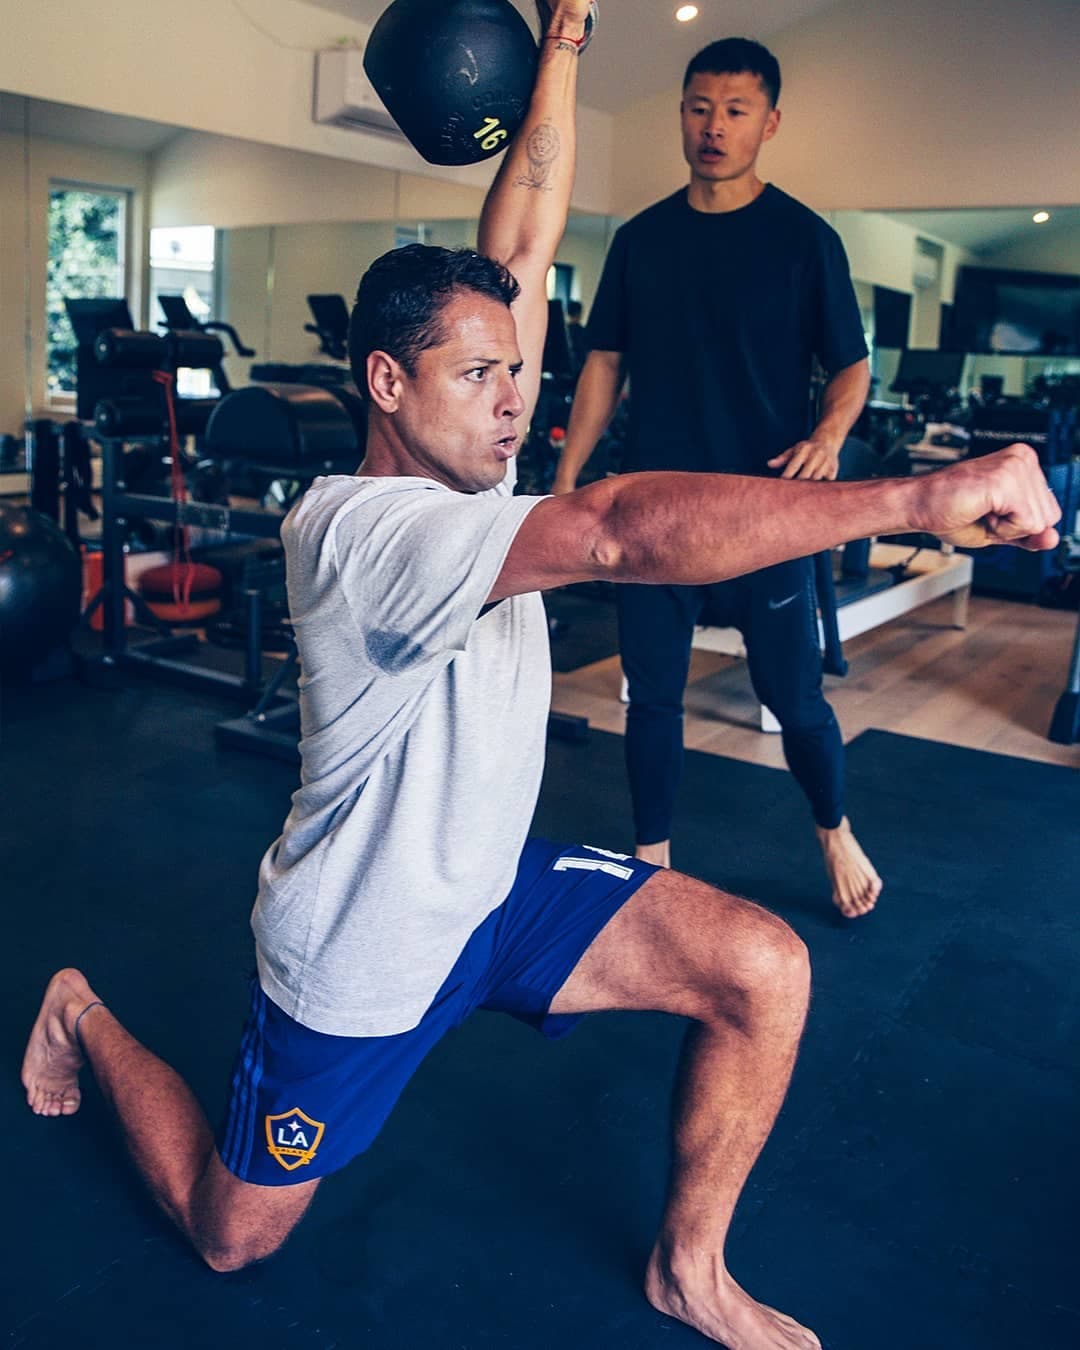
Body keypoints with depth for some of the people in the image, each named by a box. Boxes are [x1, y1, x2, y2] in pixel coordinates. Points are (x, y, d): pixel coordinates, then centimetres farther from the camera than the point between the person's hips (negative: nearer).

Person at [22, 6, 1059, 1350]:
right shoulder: (355, 528, -30)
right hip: (360, 948, -6)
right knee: (233, 1234, 16)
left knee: (762, 967, -11)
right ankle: (85, 1019, 41)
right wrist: (920, 497, -46)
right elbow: (623, 530, -45)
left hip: (492, 886, 7)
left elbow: (525, 243, -7)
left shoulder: (462, 469, -6)